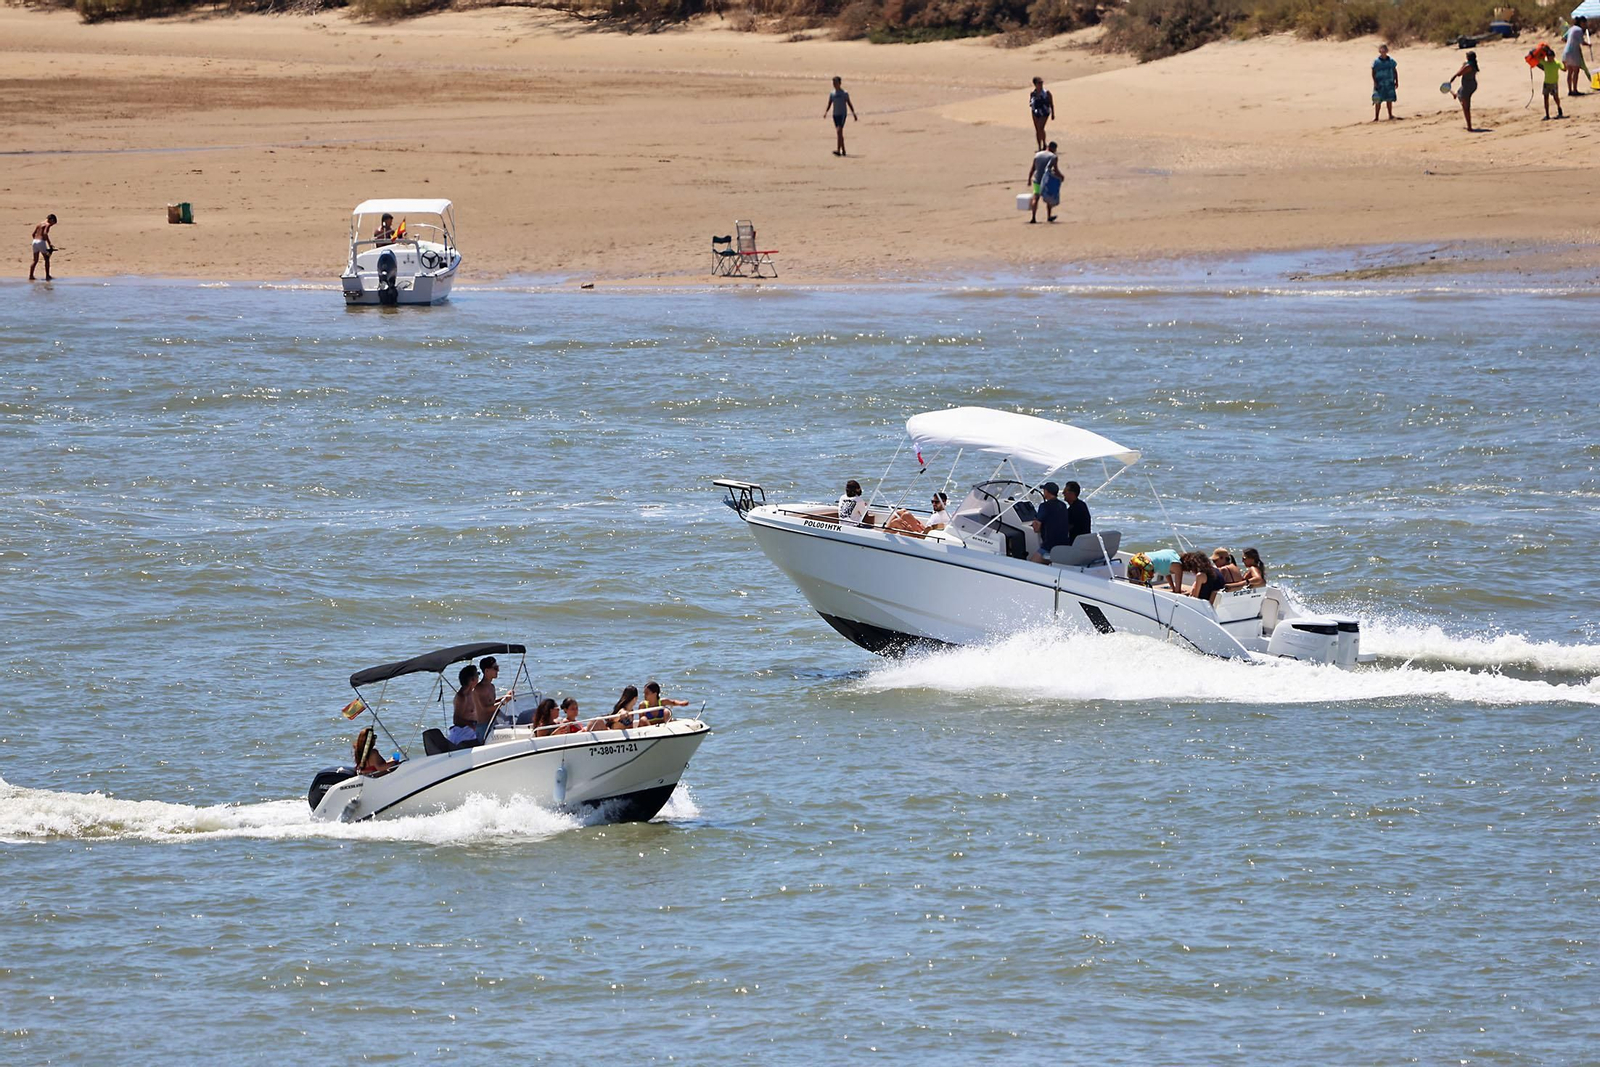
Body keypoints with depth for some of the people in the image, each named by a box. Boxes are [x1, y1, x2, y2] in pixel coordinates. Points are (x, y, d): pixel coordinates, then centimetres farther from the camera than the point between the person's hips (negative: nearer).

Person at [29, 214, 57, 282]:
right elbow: (45, 233, -18)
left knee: (35, 260, 11)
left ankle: (30, 276, 6)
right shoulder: (47, 225, -4)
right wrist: (49, 243, -14)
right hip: (41, 242, -7)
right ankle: (47, 276, 5)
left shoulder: (39, 224, 18)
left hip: (35, 241, 7)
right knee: (47, 259, 5)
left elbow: (33, 234, 15)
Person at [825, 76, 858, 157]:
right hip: (835, 115, 6)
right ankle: (843, 151, 18)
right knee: (839, 133, 9)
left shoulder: (844, 94, -2)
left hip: (842, 114, -6)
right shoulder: (832, 94, 10)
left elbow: (849, 104, 2)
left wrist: (853, 114, -2)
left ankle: (838, 150, -25)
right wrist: (826, 111, -7)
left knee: (839, 131, -18)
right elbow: (829, 104, 11)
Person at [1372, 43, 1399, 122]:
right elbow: (1373, 73, -2)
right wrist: (1375, 82, -11)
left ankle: (1390, 115, 19)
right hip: (1380, 85, -3)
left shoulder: (1391, 61, 3)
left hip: (1389, 84, 3)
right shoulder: (1376, 62, -4)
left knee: (1389, 100, 8)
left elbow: (1395, 72, 11)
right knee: (1378, 101, -3)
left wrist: (1396, 82, 9)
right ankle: (1376, 117, 3)